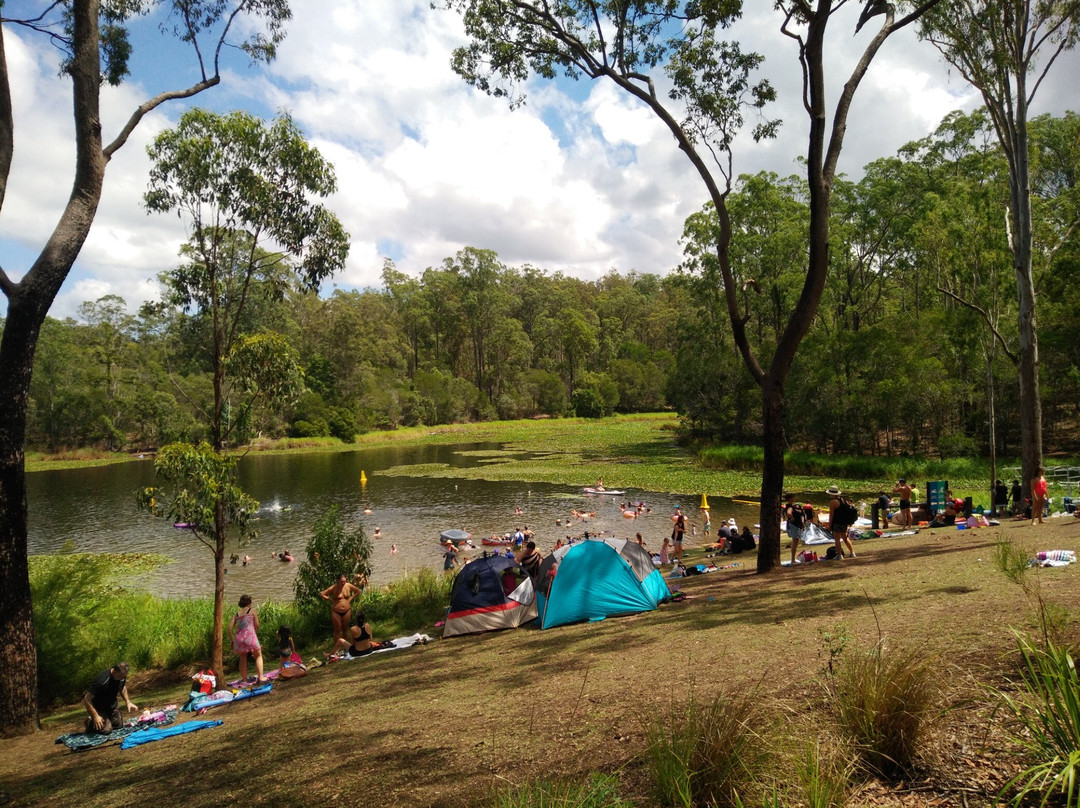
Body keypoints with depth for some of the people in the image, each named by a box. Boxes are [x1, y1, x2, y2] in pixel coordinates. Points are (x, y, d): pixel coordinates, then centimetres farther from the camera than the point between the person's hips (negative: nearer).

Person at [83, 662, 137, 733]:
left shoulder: (122, 676, -14)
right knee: (106, 729, -17)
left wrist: (128, 702, -2)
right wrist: (95, 716, -31)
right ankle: (89, 722, 10)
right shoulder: (101, 681, -36)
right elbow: (86, 699, -30)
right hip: (98, 707, -6)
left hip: (112, 705, 6)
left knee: (118, 725, 7)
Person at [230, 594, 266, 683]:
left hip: (238, 638, 4)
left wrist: (232, 640, 16)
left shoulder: (236, 614, 17)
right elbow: (257, 625, 2)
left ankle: (244, 679, 26)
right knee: (258, 656, 13)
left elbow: (230, 628, 9)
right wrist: (256, 635, 18)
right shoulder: (252, 611, 7)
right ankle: (260, 677, 2)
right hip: (249, 636, -4)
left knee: (243, 658, 24)